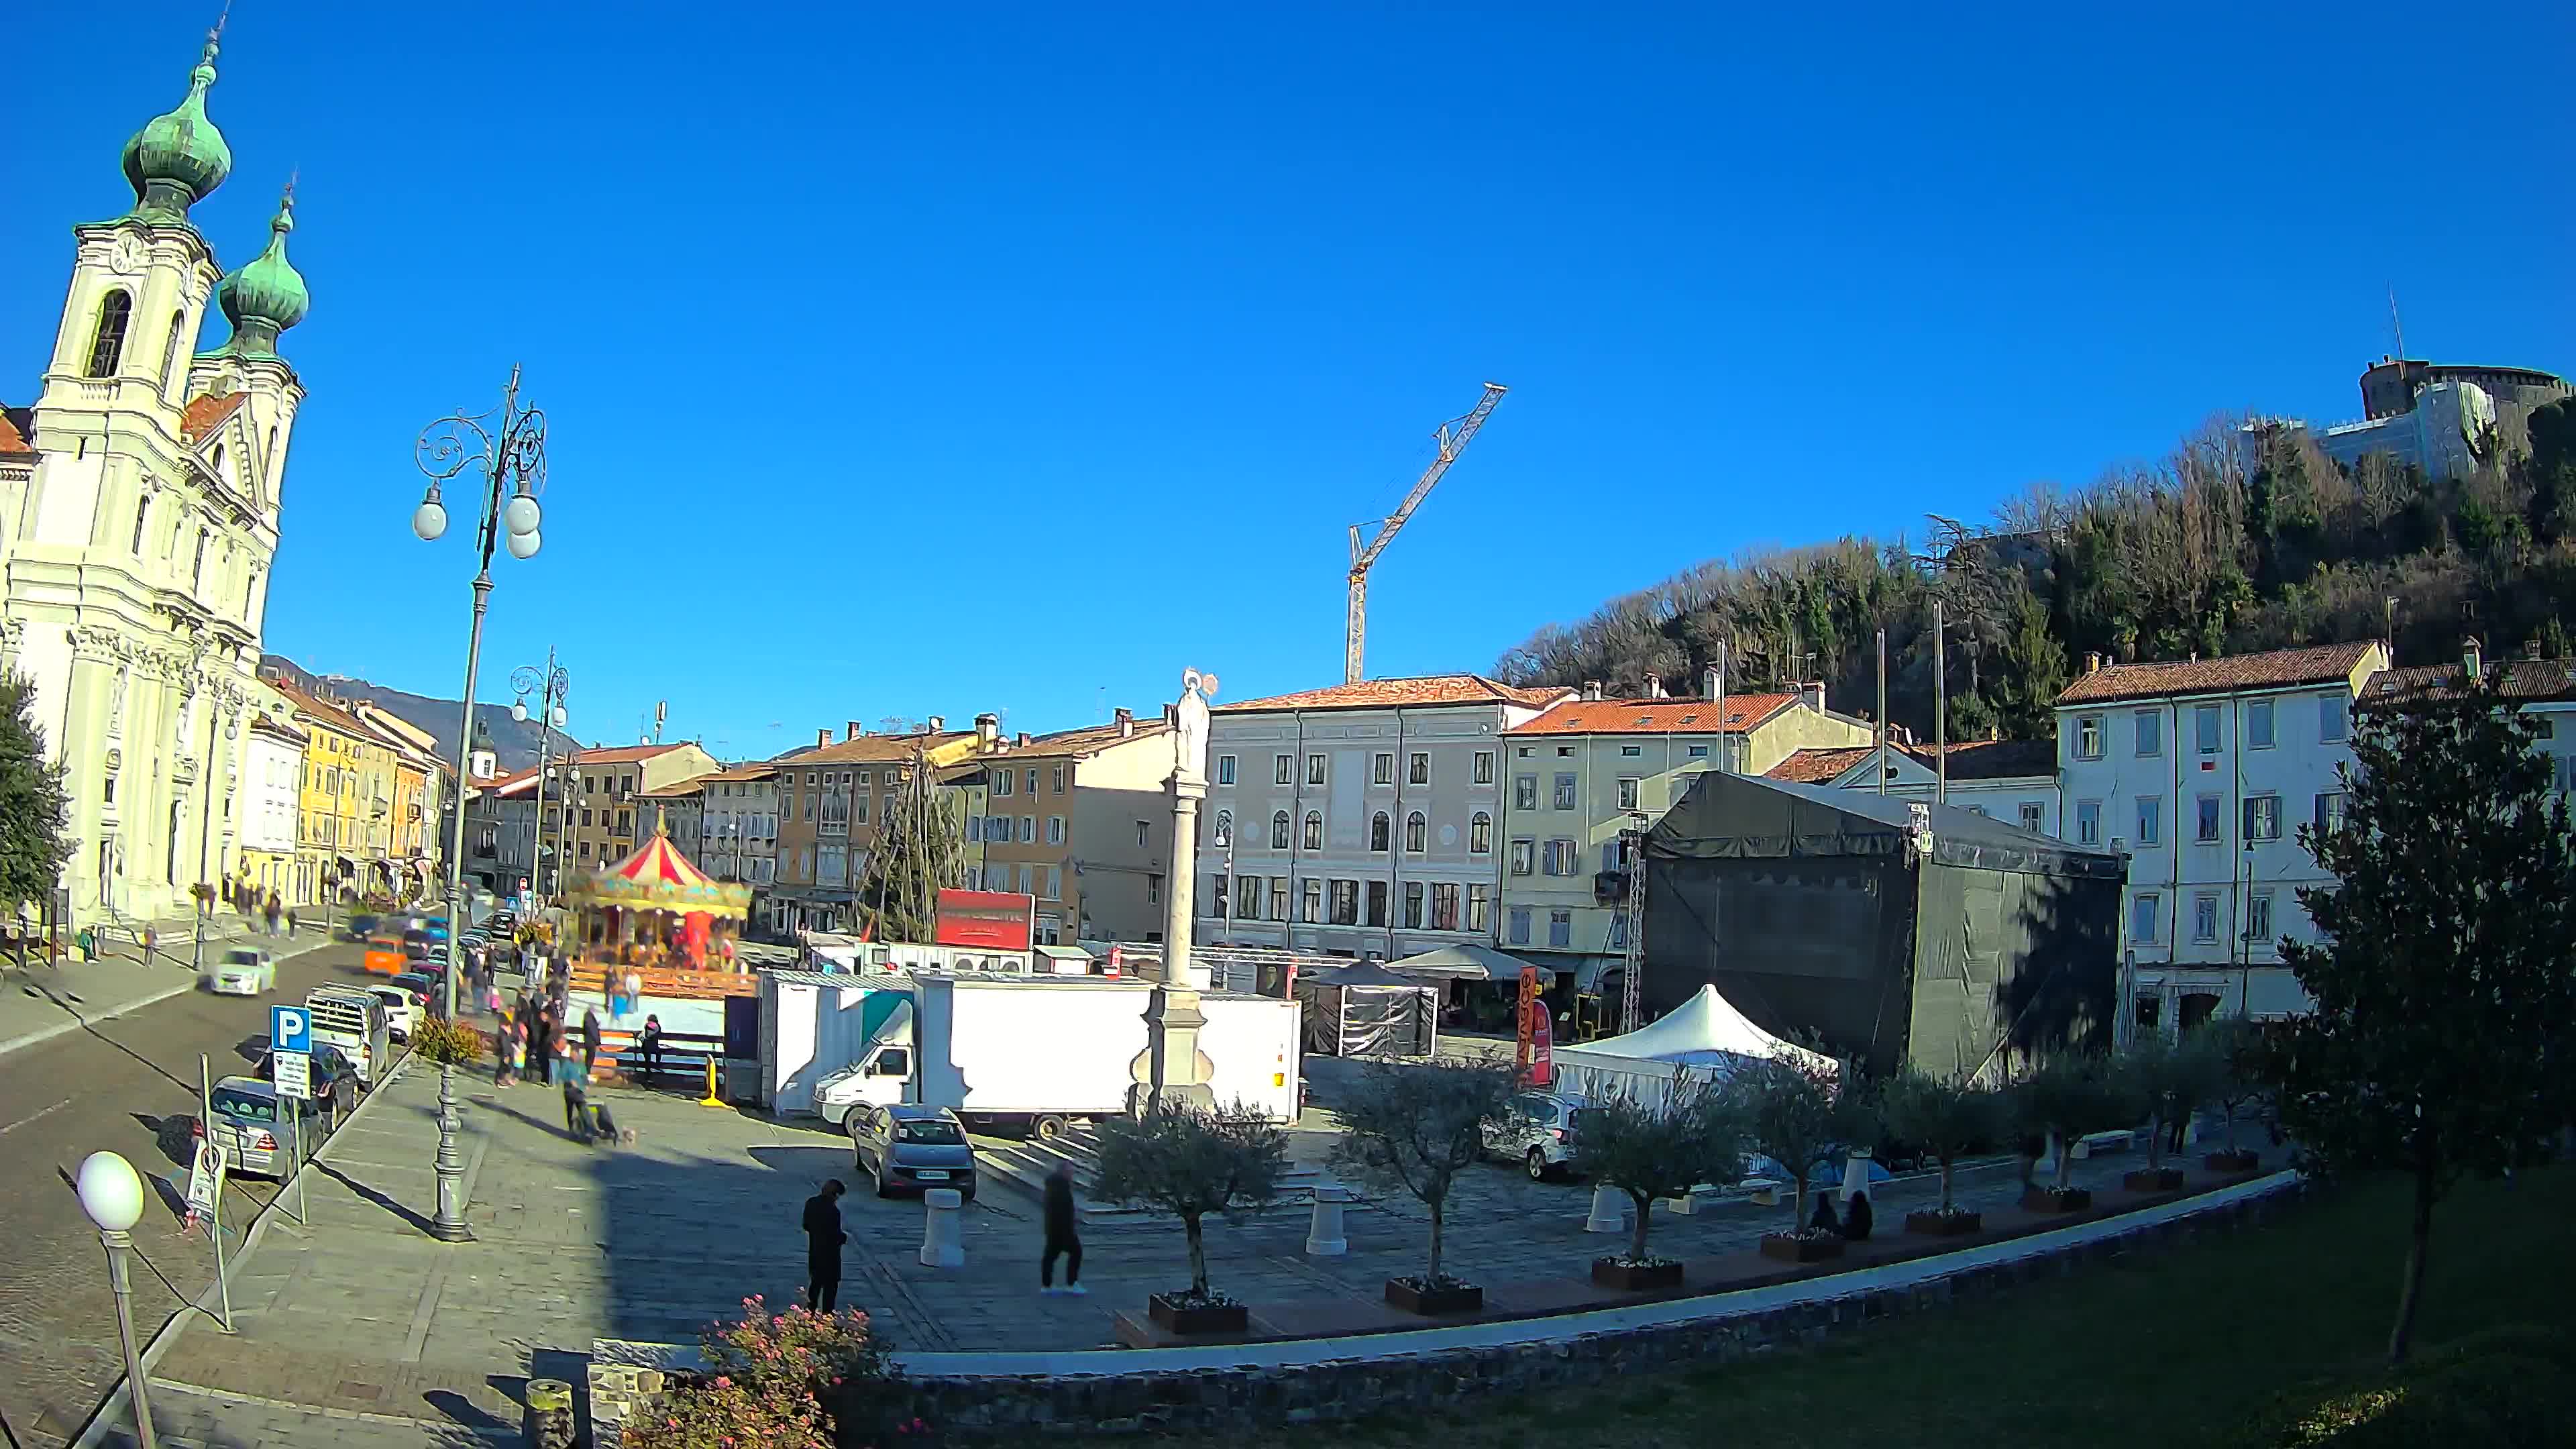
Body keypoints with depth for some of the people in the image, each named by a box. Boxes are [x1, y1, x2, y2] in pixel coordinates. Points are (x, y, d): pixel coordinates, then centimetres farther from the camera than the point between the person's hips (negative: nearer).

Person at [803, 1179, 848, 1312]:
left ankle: (811, 1307, 36)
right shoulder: (832, 1210, -27)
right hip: (829, 1253, -7)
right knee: (830, 1286, 8)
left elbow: (806, 1226, 6)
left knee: (816, 1281, 25)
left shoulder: (811, 1203, -5)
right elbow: (835, 1235, -23)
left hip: (814, 1250, 7)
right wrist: (845, 1237, -4)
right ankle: (826, 1314, 14)